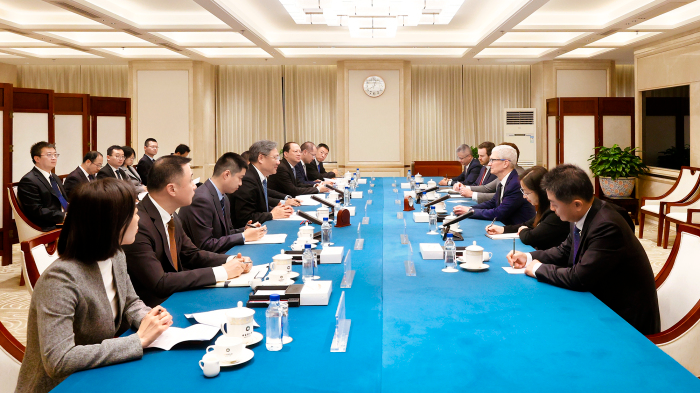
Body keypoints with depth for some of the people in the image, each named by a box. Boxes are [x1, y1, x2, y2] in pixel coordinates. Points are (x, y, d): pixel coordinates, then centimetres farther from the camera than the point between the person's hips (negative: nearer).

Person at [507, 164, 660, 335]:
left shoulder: (607, 227, -29)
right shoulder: (581, 217, -3)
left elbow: (579, 278, -29)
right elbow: (565, 251, 15)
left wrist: (539, 269, -15)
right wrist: (529, 257, 1)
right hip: (601, 300, 8)